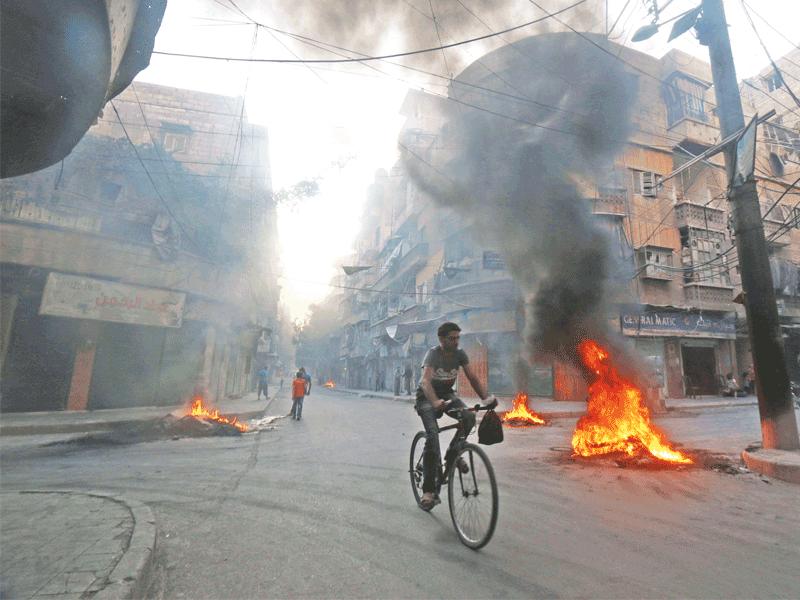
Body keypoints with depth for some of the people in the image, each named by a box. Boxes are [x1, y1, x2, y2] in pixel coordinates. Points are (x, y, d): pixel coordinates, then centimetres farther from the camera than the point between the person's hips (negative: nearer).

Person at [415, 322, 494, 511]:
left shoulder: (460, 354, -9)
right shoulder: (433, 354, -24)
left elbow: (473, 378, -12)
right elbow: (426, 381, -39)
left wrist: (486, 398, -28)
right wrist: (435, 402, -57)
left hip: (447, 394, 4)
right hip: (427, 397, -4)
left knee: (469, 417, -24)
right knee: (432, 436, -22)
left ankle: (453, 453, 2)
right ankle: (429, 490, -12)